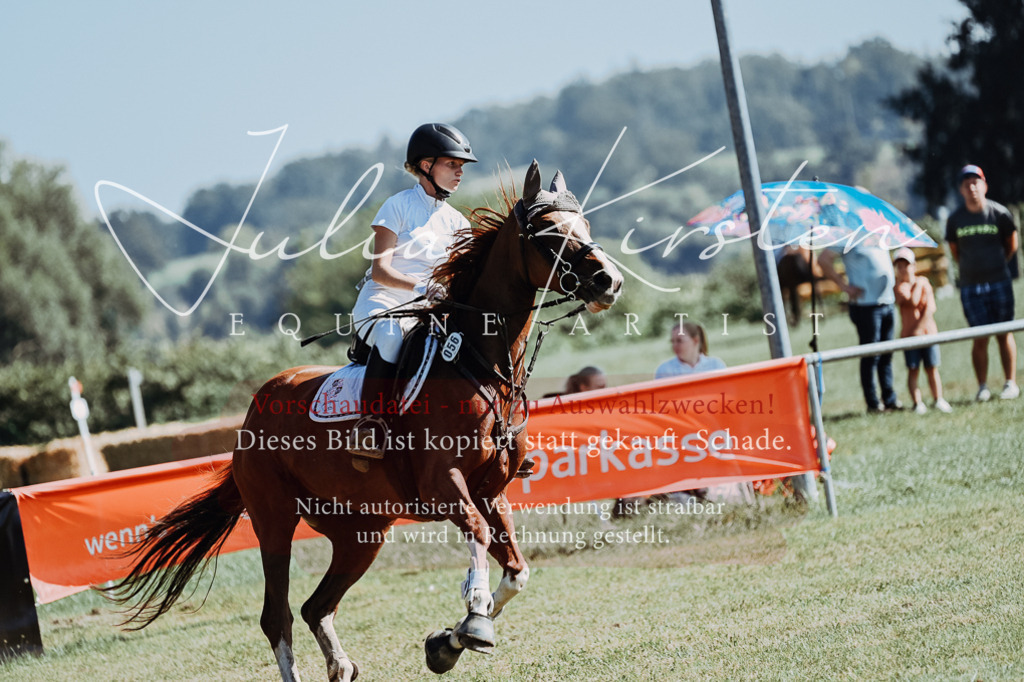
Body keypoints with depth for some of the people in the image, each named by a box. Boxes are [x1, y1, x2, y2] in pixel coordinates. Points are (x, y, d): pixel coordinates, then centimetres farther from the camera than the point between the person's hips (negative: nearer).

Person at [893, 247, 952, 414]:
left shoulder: (924, 282, 5)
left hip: (928, 330, 2)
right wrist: (917, 285, -6)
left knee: (932, 368, 5)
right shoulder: (899, 287, -2)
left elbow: (931, 307, -5)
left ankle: (939, 400, 11)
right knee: (913, 370, -3)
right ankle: (917, 403, -1)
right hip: (909, 335, -2)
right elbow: (913, 302, -19)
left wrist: (920, 327, -15)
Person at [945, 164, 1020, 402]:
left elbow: (1012, 244, 10)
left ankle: (1011, 383, 10)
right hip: (970, 285, 1)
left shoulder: (999, 213, -5)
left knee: (1004, 334, 3)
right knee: (980, 338, -1)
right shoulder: (955, 219, -1)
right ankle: (982, 387, 5)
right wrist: (969, 269, 11)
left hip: (999, 282, -1)